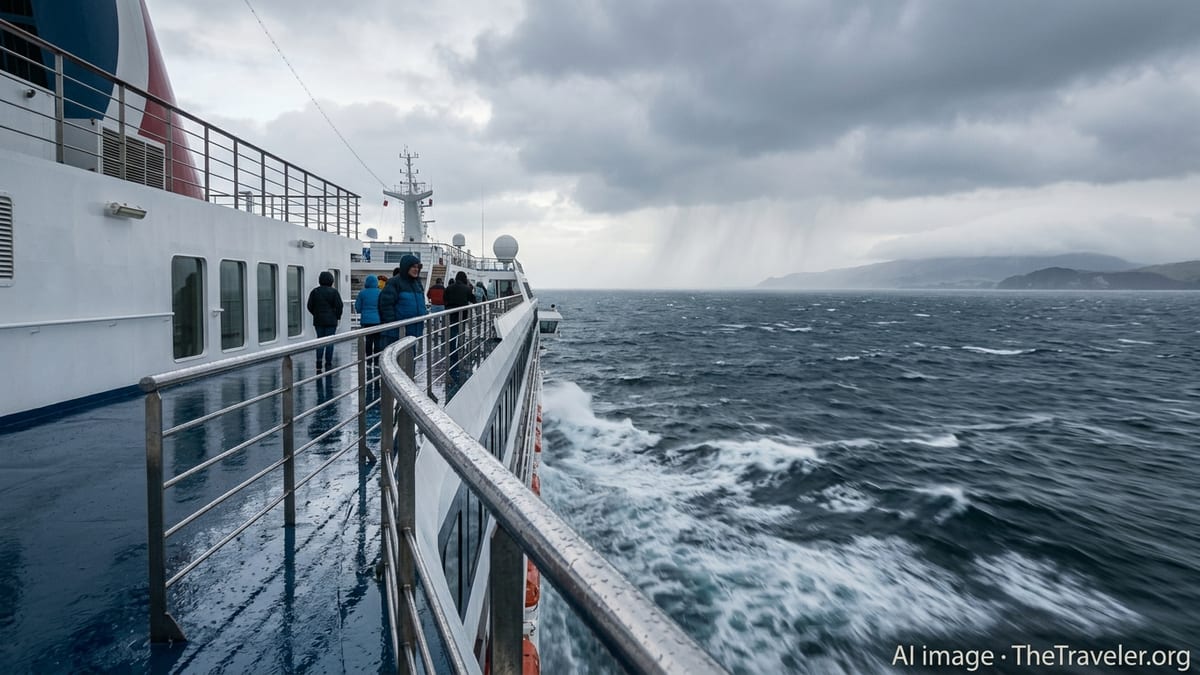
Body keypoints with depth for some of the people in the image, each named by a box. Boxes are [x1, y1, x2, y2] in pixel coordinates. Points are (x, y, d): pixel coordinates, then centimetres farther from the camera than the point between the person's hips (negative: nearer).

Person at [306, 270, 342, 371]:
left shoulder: (314, 291, 4)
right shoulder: (334, 292, -7)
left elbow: (310, 306, 4)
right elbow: (339, 306, -9)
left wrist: (316, 314, 16)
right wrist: (338, 316, 5)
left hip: (318, 321, 3)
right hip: (331, 321, -3)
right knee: (329, 342, 2)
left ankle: (319, 365, 1)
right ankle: (328, 364, 2)